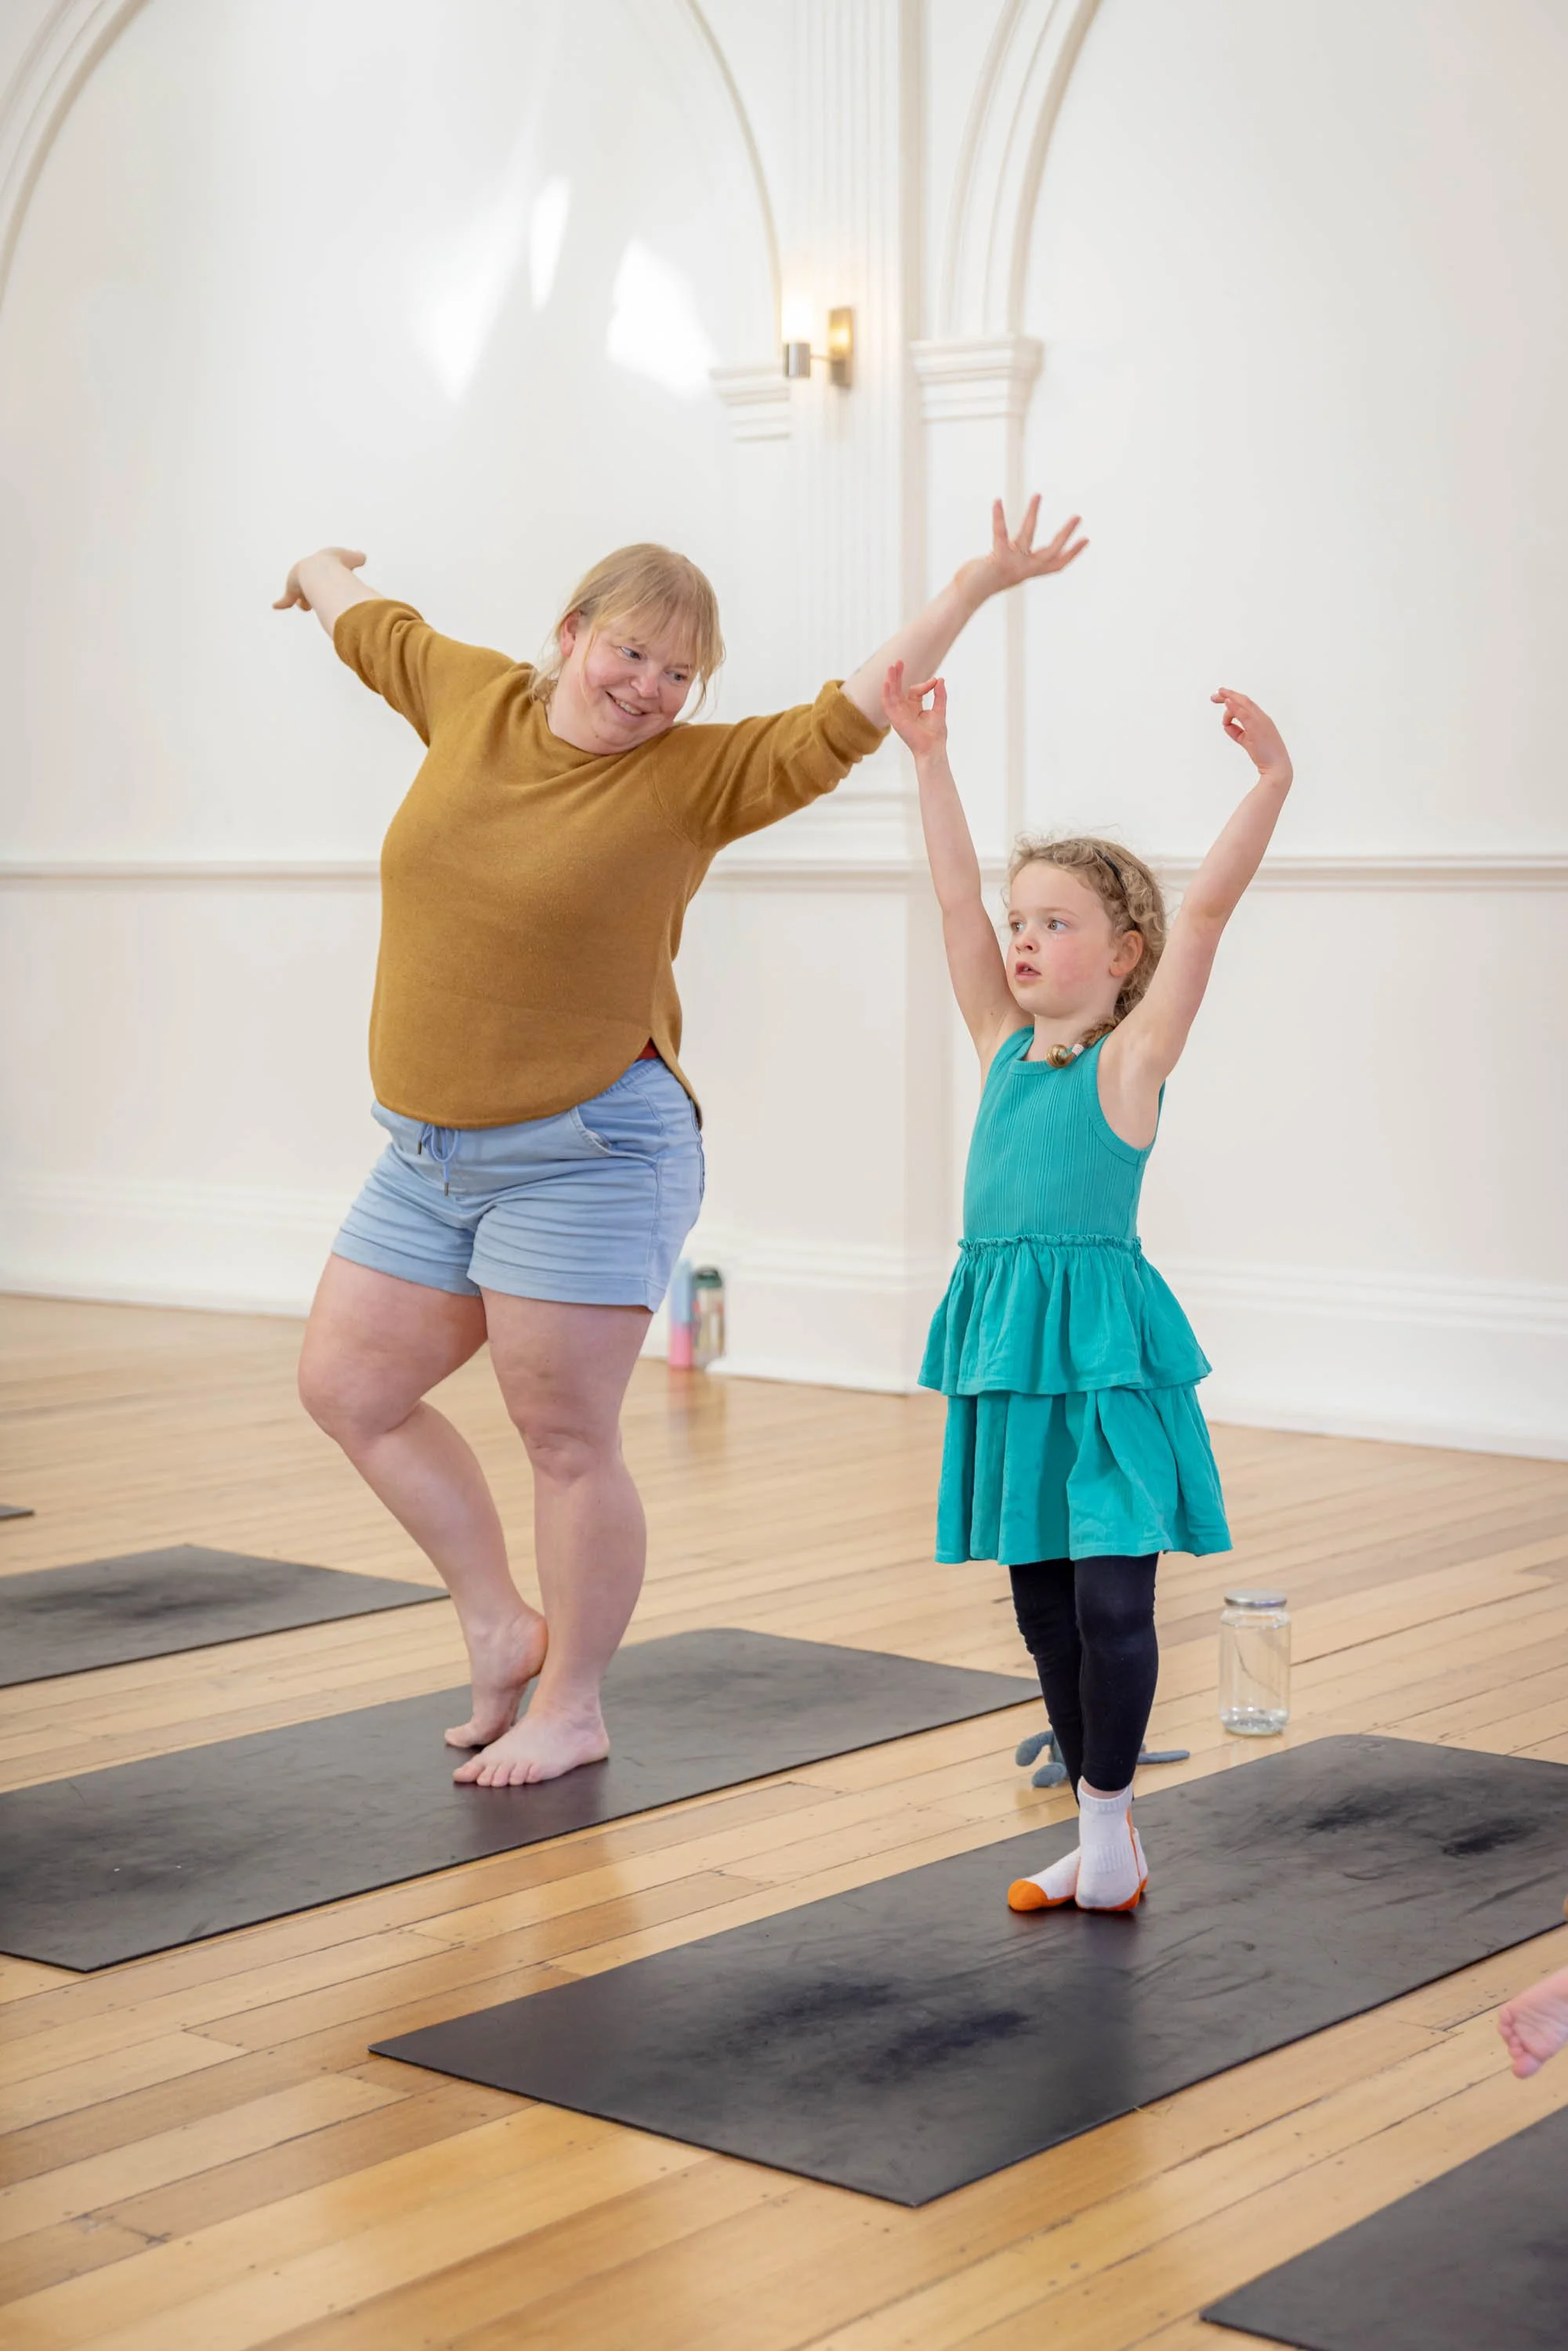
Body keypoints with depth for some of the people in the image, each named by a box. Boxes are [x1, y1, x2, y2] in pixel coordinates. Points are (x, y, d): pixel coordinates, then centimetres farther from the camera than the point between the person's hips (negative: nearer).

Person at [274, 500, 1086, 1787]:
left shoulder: (695, 776, -8)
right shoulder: (470, 696, 5)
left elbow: (846, 719, -16)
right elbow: (369, 620, 24)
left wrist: (975, 587, -24)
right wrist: (323, 568, 45)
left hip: (588, 1159, -6)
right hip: (430, 1153, 6)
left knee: (568, 1441, 0)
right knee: (348, 1386, 11)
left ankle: (571, 1706, 17)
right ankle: (502, 1628, 25)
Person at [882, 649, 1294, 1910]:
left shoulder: (1132, 1058, -3)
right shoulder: (1006, 1048, 11)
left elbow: (1205, 911, -13)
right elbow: (955, 899, 10)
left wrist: (1271, 783, -22)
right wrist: (930, 759, 6)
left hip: (1102, 1342, -6)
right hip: (1004, 1337, 6)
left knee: (1110, 1593, -4)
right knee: (1042, 1601, 11)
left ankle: (1110, 1824, 10)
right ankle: (1104, 1831, 22)